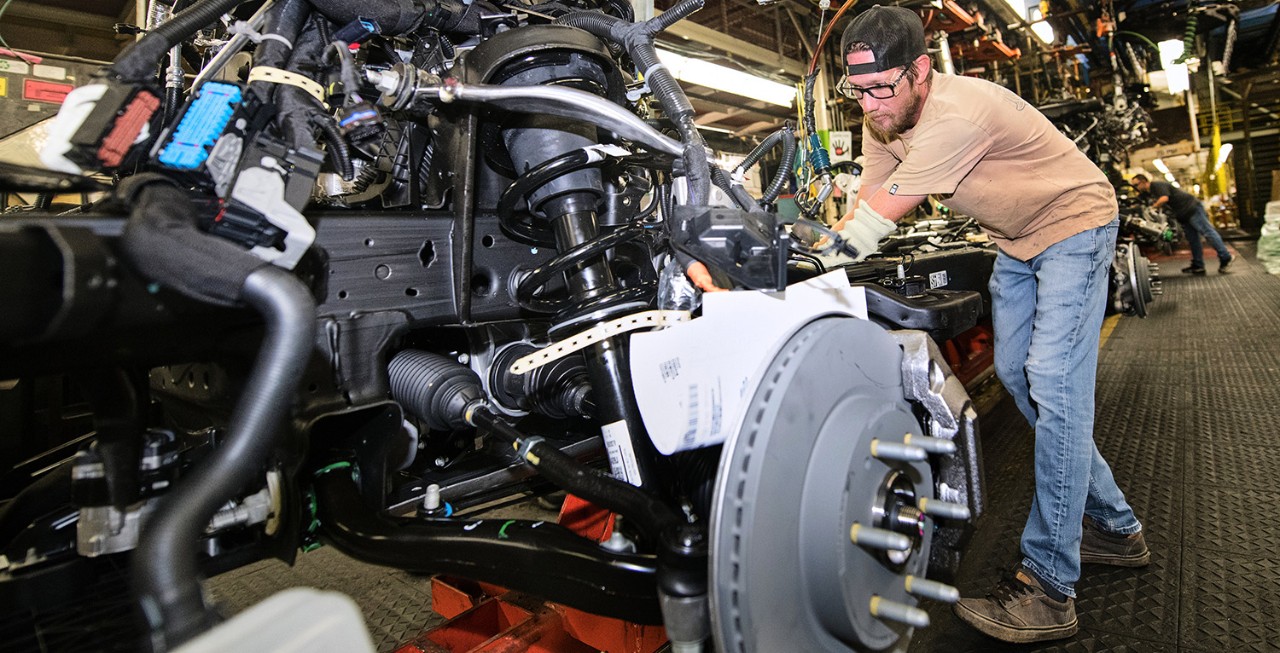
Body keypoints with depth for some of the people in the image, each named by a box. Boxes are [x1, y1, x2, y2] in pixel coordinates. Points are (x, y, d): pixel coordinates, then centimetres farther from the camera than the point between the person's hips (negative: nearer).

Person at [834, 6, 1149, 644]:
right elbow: (861, 207, -8)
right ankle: (1114, 525, 23)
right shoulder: (883, 119, -7)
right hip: (1014, 239, 9)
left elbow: (875, 220, -35)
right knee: (1015, 373, 8)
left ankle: (1048, 586, -11)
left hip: (1073, 221, -9)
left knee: (1053, 387, -17)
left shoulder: (959, 113, -34)